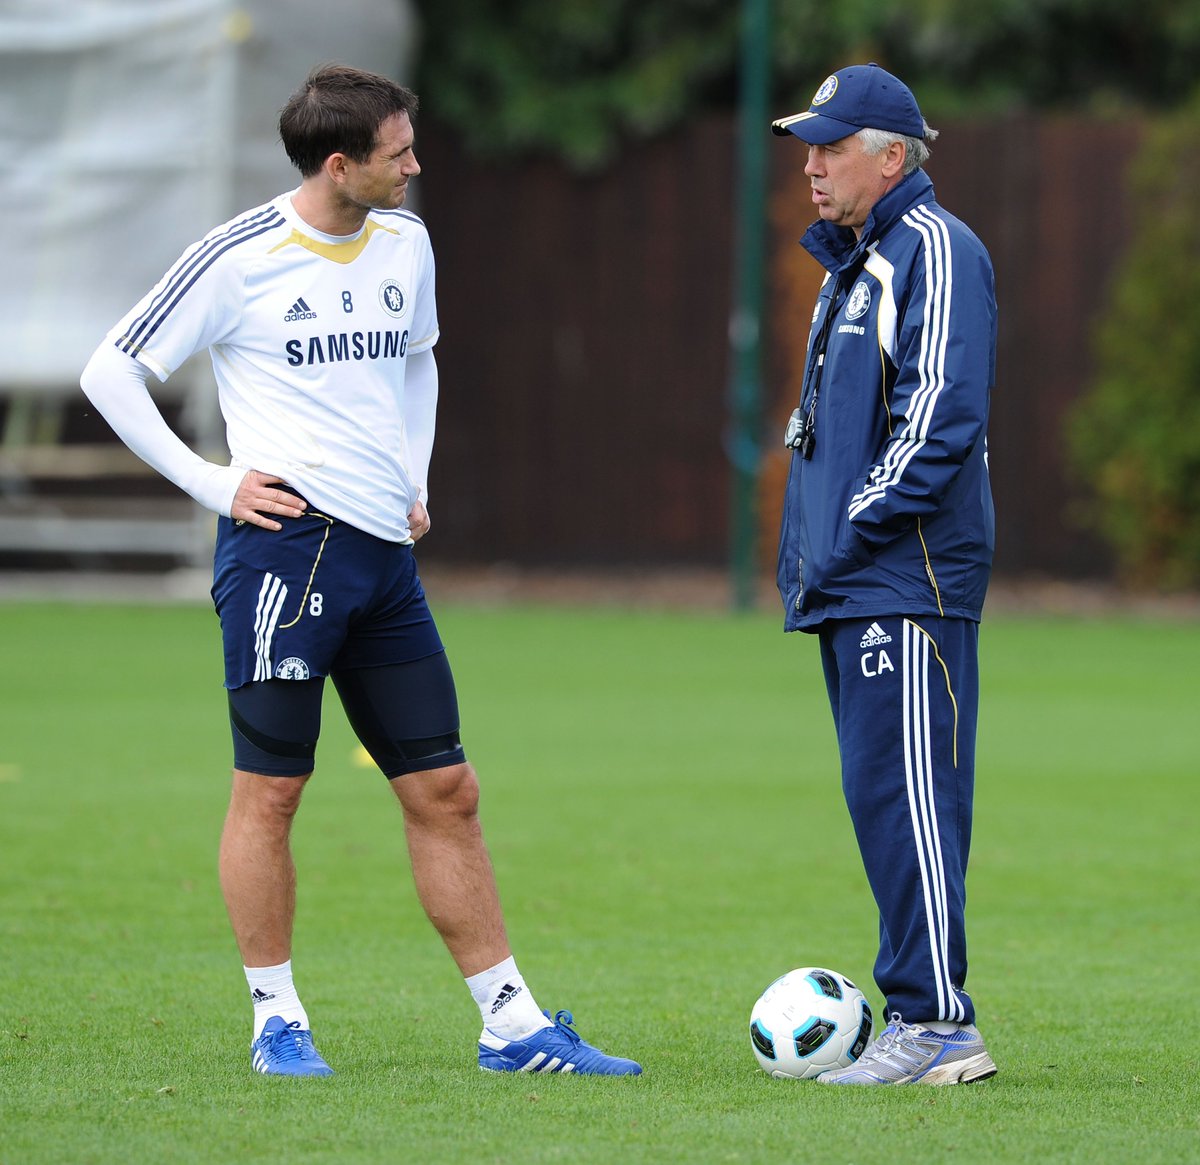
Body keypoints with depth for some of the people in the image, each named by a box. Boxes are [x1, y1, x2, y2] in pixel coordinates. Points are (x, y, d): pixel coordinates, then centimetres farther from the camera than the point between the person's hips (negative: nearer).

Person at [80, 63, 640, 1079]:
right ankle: (277, 1020, 9)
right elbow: (111, 374, -3)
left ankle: (514, 1025, 8)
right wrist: (212, 484, -7)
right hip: (287, 545, -6)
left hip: (387, 552, 6)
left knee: (444, 791, 6)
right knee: (270, 789, -2)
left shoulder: (404, 243, 12)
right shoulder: (239, 260, -8)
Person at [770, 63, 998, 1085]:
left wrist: (850, 538, -17)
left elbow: (940, 416, -18)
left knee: (903, 792, -12)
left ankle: (938, 1023, -12)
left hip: (909, 579, -10)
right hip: (851, 584, 10)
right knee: (881, 797, 9)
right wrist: (811, 551, 15)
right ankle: (925, 1019, 13)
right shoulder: (854, 260, 21)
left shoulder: (933, 251, -10)